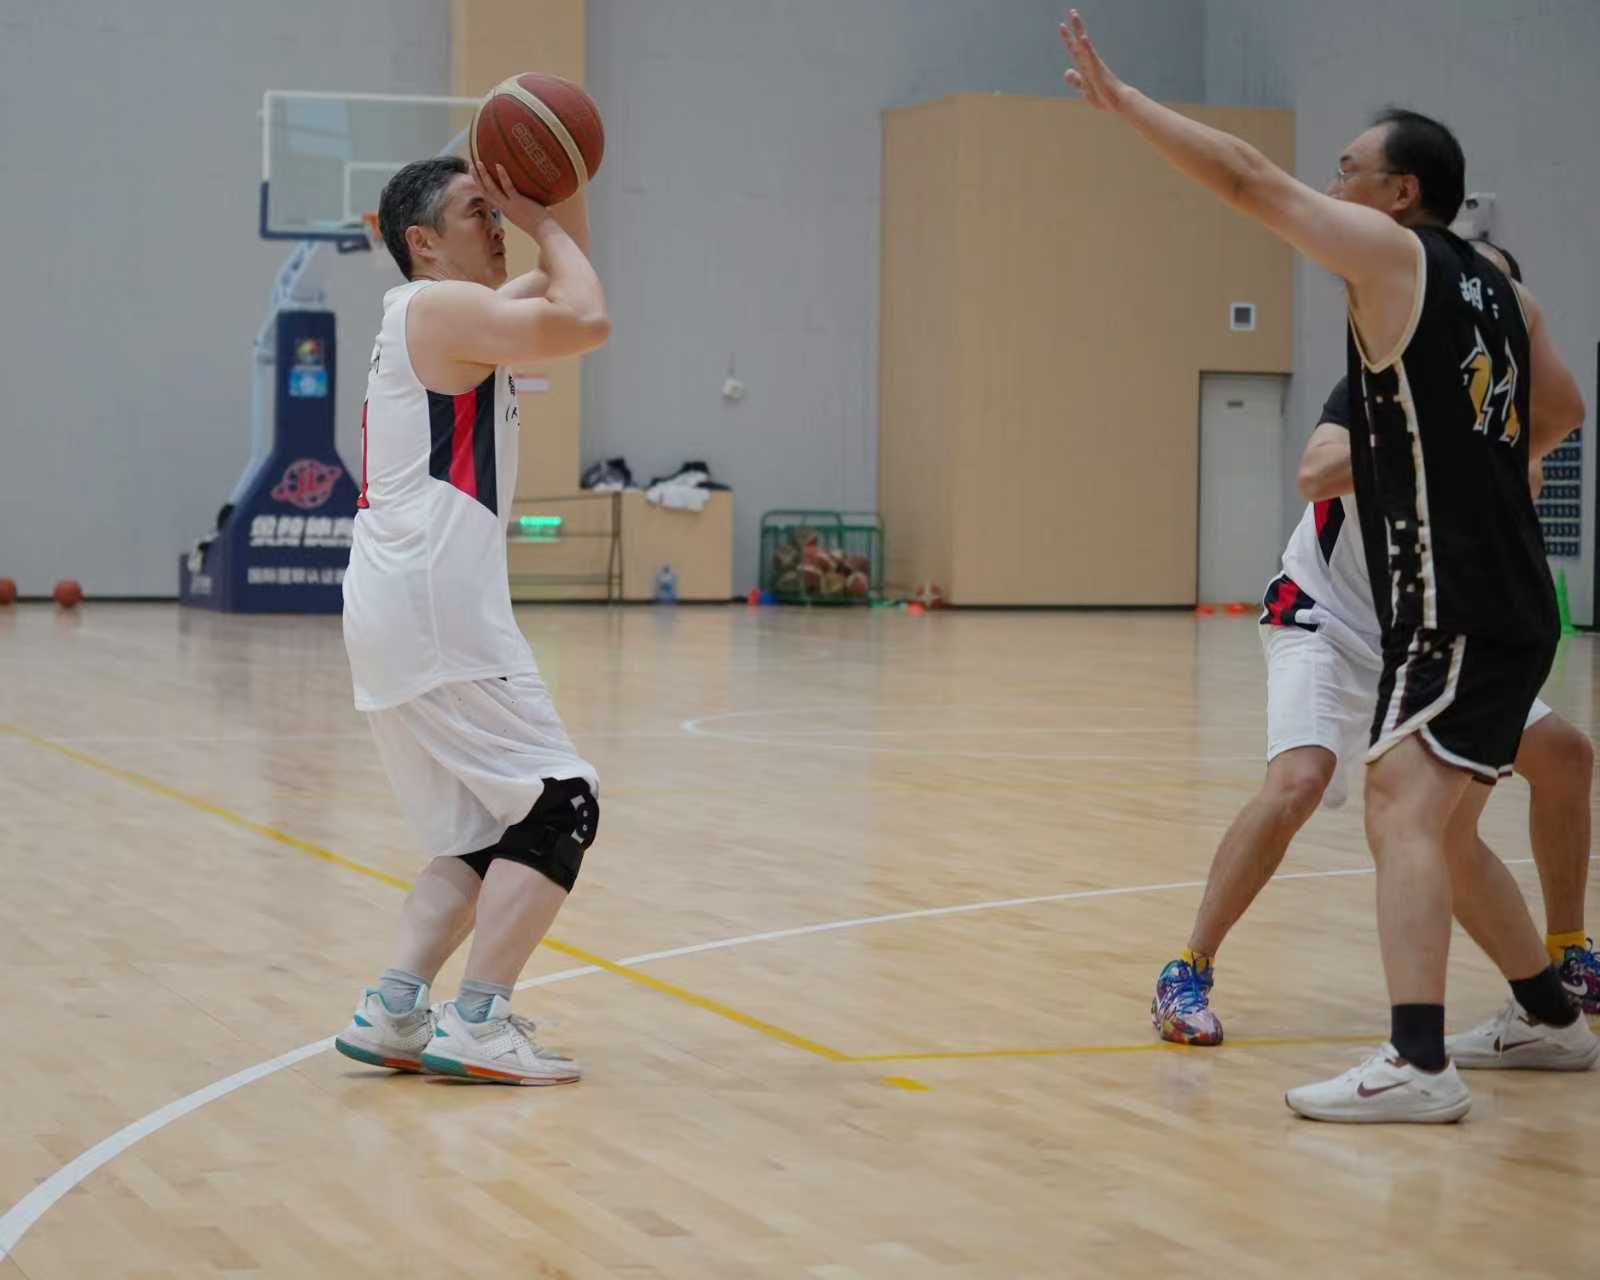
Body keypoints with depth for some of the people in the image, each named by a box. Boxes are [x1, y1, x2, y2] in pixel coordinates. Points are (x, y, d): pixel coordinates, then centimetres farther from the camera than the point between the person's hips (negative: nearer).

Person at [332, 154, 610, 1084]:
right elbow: (586, 322, -20)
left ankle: (394, 1014, 8)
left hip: (407, 613, 10)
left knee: (487, 829, 15)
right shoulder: (440, 307, -8)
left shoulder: (456, 314, 21)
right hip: (433, 613, -10)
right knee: (562, 806, -8)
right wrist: (541, 218, -6)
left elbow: (569, 296, 32)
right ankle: (478, 1025, -12)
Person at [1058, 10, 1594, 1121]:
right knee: (1444, 832, 21)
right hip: (1502, 606, 9)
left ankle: (1417, 1064, -30)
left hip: (1455, 611, -9)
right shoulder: (1497, 288, 15)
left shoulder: (1393, 254, -8)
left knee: (1402, 810, -19)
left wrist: (1119, 99, -2)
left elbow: (1248, 178, -9)